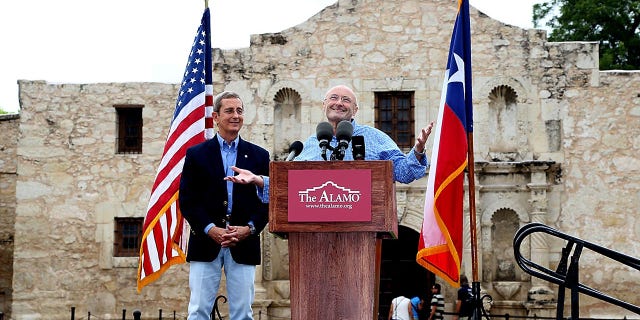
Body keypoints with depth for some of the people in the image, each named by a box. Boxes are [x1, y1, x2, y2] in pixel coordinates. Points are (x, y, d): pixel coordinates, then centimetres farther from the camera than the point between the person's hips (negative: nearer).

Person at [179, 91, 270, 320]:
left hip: (244, 245, 1)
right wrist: (211, 230, -11)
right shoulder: (197, 154, 7)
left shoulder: (259, 156, 11)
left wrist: (249, 228, -9)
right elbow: (186, 200, 1)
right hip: (206, 243, -1)